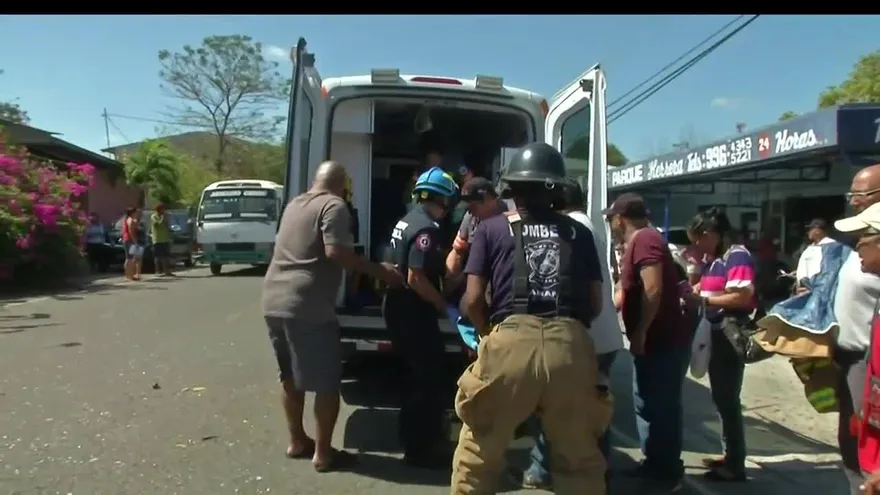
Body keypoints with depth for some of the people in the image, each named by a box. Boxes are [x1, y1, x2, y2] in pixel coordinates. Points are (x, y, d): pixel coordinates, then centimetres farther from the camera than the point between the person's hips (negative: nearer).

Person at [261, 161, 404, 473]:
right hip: (307, 307, -9)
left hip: (274, 301, 9)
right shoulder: (333, 205, -7)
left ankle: (296, 441, 31)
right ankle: (323, 453, 11)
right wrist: (379, 271, -15)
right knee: (325, 382, 4)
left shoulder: (294, 204, 19)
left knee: (290, 376, 20)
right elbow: (335, 252, -20)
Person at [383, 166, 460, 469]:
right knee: (426, 379, 1)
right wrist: (444, 306, -15)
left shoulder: (406, 220, 11)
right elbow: (416, 278, -27)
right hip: (414, 314, -10)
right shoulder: (426, 228, -20)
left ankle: (411, 438, 35)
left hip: (399, 309, 10)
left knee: (414, 375, 21)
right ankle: (420, 449, 12)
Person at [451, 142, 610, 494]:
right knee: (580, 459, 19)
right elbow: (596, 303, 16)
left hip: (511, 342, -2)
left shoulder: (492, 228, 12)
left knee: (478, 452, 15)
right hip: (569, 345, 2)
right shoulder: (578, 232, 18)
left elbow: (473, 300, 6)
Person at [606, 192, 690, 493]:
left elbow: (653, 290, -27)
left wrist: (639, 333, -22)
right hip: (653, 342, 10)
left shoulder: (644, 240, -16)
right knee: (648, 405, 17)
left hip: (663, 342, -10)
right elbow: (628, 292, 24)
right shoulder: (637, 243, 16)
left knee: (662, 408, 1)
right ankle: (653, 465, 29)